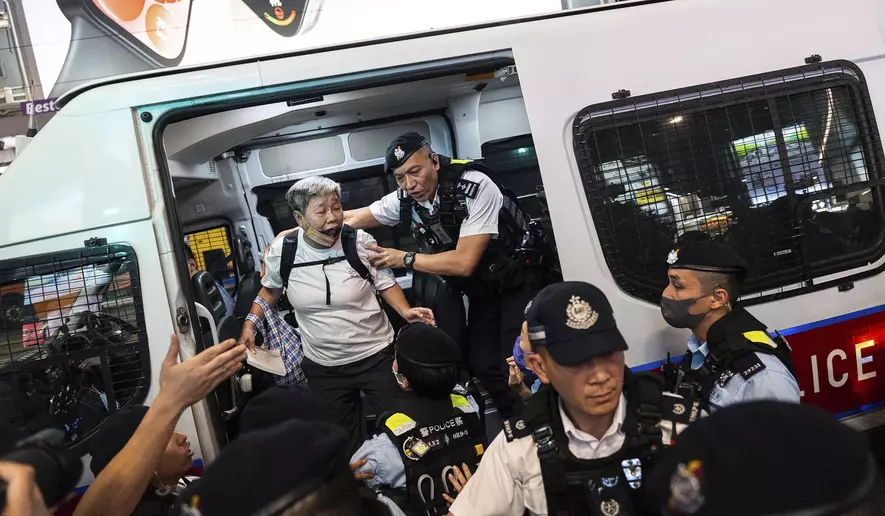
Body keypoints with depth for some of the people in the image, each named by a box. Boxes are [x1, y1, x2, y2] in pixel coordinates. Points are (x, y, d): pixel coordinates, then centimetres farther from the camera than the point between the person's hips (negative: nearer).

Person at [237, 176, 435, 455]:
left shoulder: (360, 243, -14)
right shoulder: (281, 251, -9)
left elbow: (385, 283, -1)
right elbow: (271, 289, 12)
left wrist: (405, 311, -18)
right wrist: (250, 323, 0)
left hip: (376, 356, -1)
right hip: (323, 367, 2)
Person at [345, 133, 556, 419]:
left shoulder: (474, 186, -28)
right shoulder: (404, 201, -9)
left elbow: (464, 262, -30)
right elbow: (351, 219, 4)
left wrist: (404, 259, -23)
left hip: (520, 281, -6)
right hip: (482, 289, 6)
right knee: (482, 365, 4)